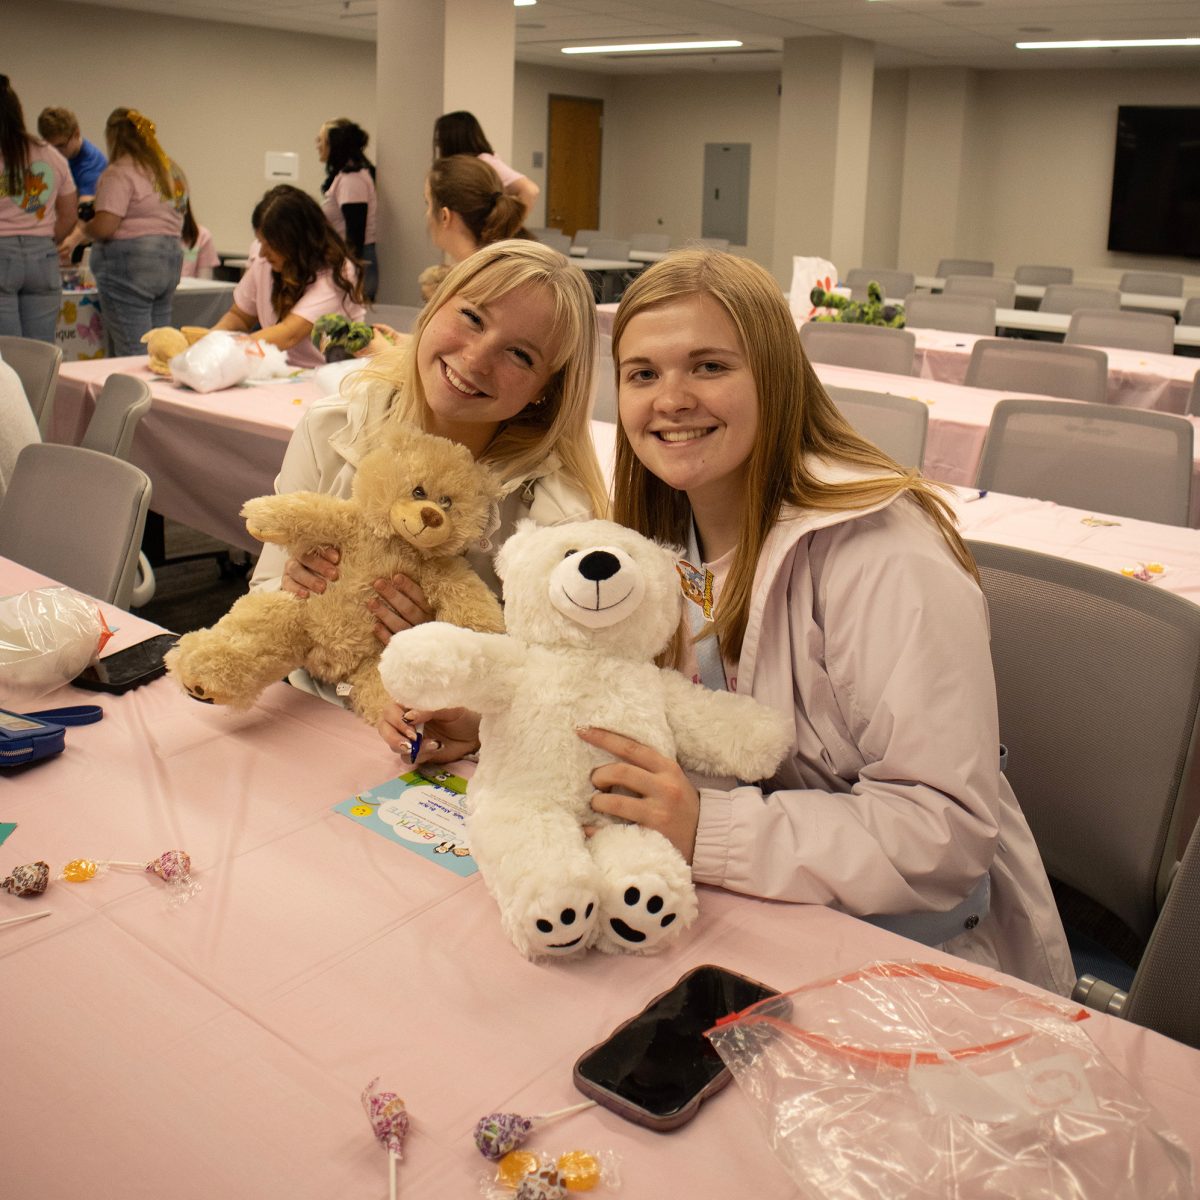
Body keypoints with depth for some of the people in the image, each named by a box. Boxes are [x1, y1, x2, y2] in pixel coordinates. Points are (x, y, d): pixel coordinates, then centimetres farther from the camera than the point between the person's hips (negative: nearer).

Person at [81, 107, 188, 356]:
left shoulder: (119, 172, -10)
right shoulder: (173, 170, 15)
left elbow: (104, 227, -17)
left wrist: (84, 228, 3)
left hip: (130, 265, -8)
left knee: (132, 355, -6)